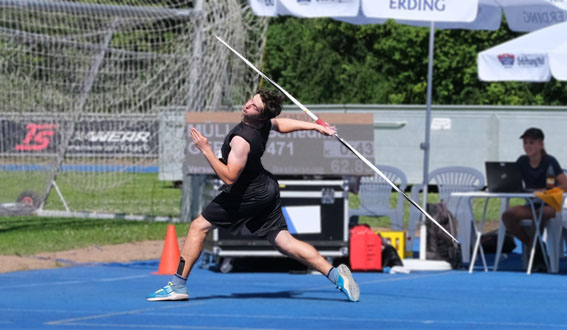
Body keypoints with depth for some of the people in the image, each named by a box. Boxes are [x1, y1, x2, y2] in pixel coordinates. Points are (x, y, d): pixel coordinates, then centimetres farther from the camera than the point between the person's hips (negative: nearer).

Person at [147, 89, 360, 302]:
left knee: (199, 226, 3)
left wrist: (205, 150, -29)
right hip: (267, 190, 9)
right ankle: (335, 274, -6)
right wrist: (314, 126, 30)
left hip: (247, 195, -9)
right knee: (285, 242, 6)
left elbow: (229, 177, -28)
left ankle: (178, 285, 4)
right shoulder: (265, 124, -3)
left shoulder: (242, 140, -28)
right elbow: (280, 124, 21)